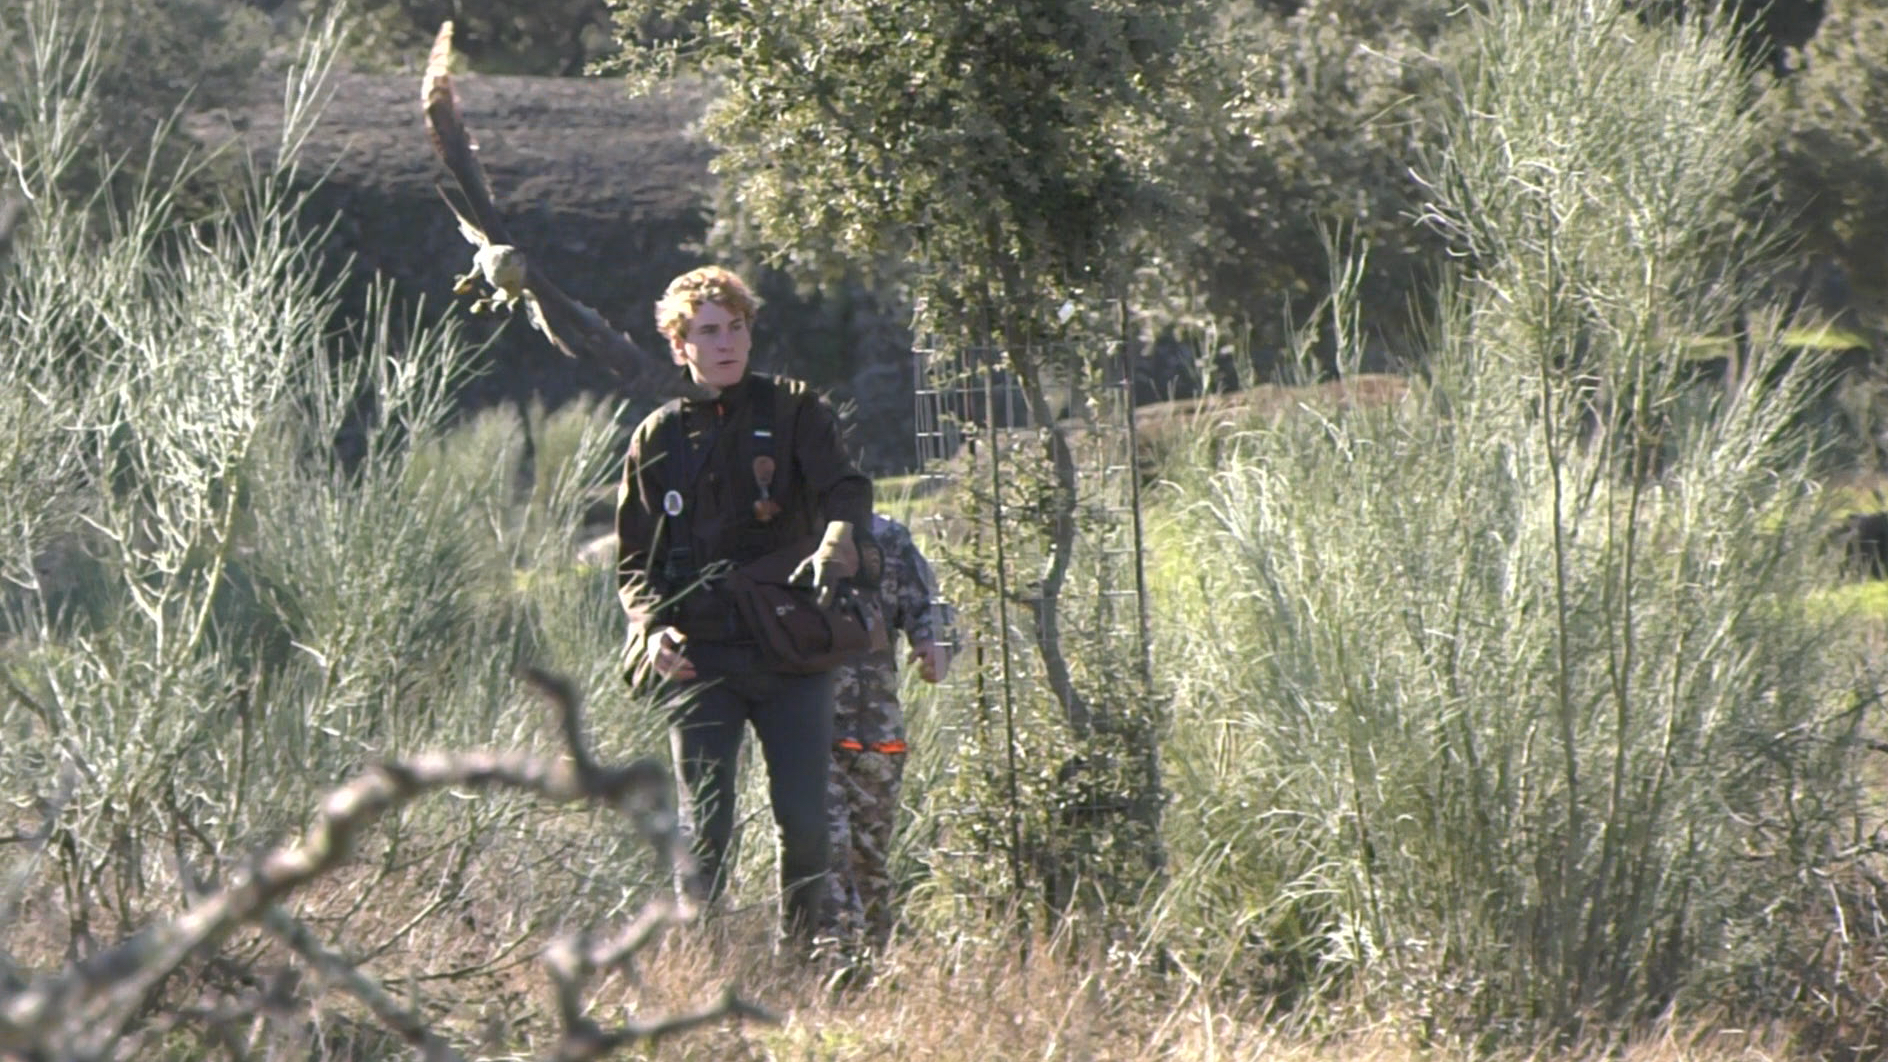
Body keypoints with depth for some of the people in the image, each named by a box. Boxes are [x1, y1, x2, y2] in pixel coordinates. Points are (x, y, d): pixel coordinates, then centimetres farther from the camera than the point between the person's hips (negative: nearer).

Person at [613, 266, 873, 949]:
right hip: (700, 661, 0)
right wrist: (652, 627, -5)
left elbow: (845, 489, -5)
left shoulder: (792, 412, 8)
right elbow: (634, 560, 15)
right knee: (704, 827, -7)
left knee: (805, 821, -5)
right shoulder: (658, 438, 11)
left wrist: (836, 545, -29)